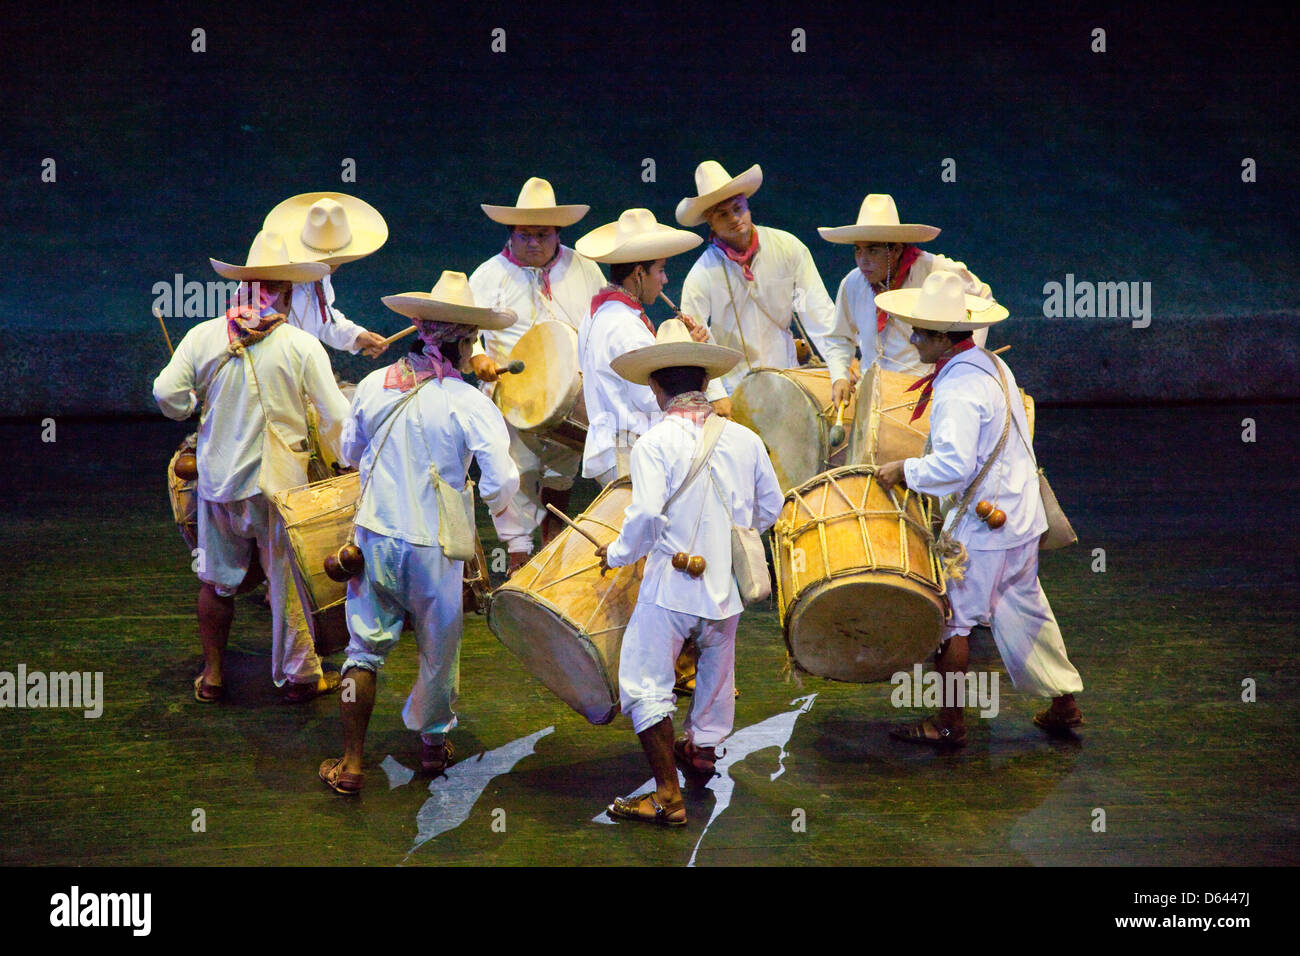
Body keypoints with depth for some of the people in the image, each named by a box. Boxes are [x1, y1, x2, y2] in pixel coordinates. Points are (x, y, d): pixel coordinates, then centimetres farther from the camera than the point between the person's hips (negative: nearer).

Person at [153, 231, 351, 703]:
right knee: (288, 578, 10)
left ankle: (213, 675, 26)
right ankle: (299, 676, 20)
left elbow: (167, 395, -4)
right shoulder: (301, 346, -9)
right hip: (280, 482, -3)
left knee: (217, 579, 17)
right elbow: (335, 420, -10)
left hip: (217, 477, 3)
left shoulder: (203, 336, -3)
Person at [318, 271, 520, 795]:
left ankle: (350, 762, 13)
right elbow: (501, 483, -19)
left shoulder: (373, 386, -3)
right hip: (434, 547, -3)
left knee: (366, 647, 13)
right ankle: (433, 744, 36)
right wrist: (491, 499, 3)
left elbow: (350, 452, 13)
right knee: (438, 649, 18)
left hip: (374, 537, 3)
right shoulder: (470, 404, -16)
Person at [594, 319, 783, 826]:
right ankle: (702, 746, 46)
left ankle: (668, 796, -5)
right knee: (717, 669, 25)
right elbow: (771, 508, 12)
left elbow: (646, 517, -22)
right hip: (727, 584, 5)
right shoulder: (745, 439, 2)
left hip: (672, 585, -5)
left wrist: (616, 554, -4)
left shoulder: (654, 443, -14)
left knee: (646, 684, -1)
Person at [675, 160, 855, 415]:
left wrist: (840, 372, -15)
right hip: (734, 389, -2)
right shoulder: (701, 276, -10)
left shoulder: (787, 248, -4)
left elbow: (819, 314, -6)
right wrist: (716, 395, -21)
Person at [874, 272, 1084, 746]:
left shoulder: (959, 388, -23)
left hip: (981, 528, -9)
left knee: (951, 618, 2)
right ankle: (1064, 702, 27)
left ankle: (949, 722, 11)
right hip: (1017, 516, 9)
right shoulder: (991, 365, 9)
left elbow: (954, 464, -31)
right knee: (1024, 609, 19)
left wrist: (903, 470, -17)